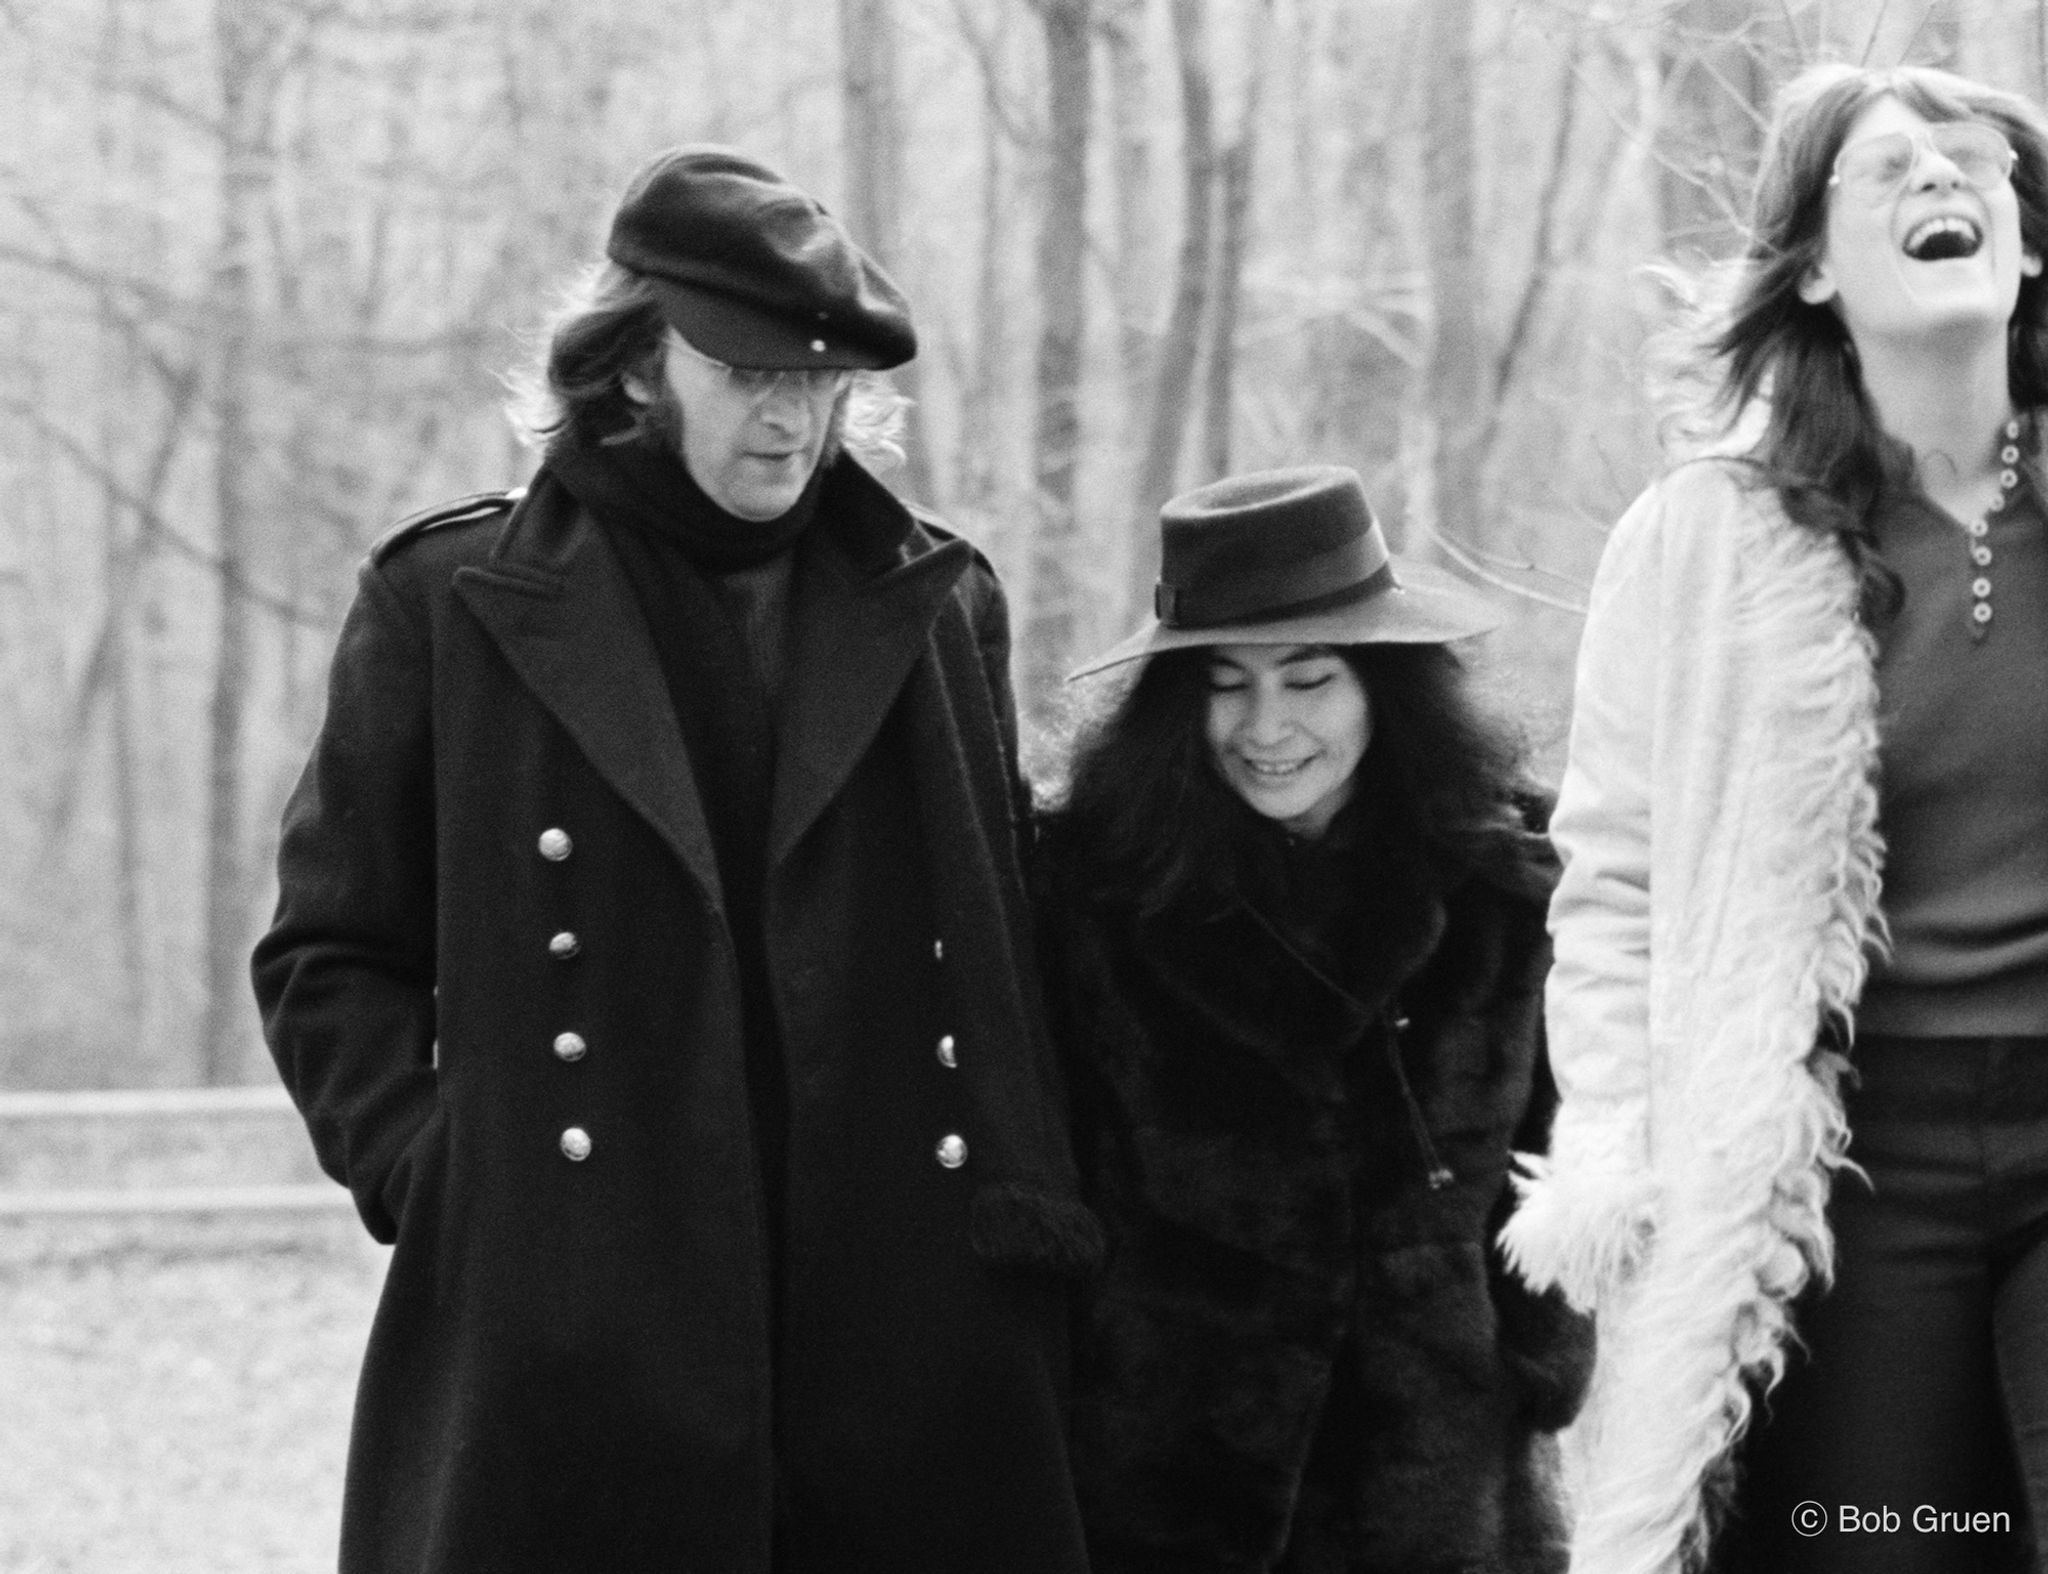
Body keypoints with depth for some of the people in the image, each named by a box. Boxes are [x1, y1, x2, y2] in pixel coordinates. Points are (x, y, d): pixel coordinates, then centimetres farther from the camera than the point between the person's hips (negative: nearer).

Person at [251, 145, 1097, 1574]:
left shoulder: (937, 605, 13)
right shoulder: (452, 600, 6)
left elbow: (1009, 951, 18)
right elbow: (332, 955, 9)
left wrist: (1029, 1212, 6)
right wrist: (428, 1170, -5)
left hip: (909, 1336, 2)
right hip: (563, 1337, -2)